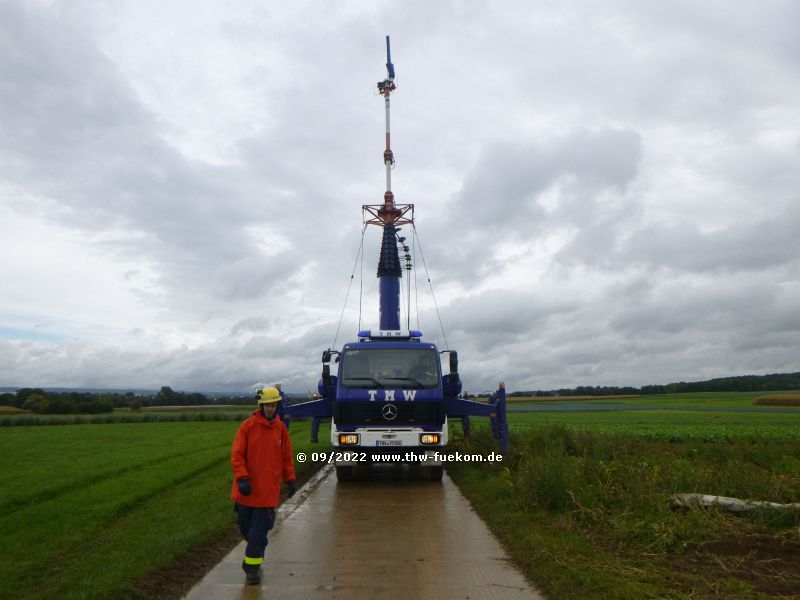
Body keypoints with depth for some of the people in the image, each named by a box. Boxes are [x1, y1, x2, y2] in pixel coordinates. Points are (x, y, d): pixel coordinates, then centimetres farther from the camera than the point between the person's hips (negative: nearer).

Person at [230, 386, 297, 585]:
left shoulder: (281, 428, 1)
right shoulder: (248, 425, -6)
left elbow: (287, 457, 8)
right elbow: (237, 454, -9)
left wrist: (290, 480, 6)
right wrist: (242, 478, -19)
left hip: (268, 490, 0)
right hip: (247, 488, 0)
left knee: (259, 530, -1)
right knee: (245, 526, 14)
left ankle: (253, 566, 15)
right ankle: (256, 552, 43)